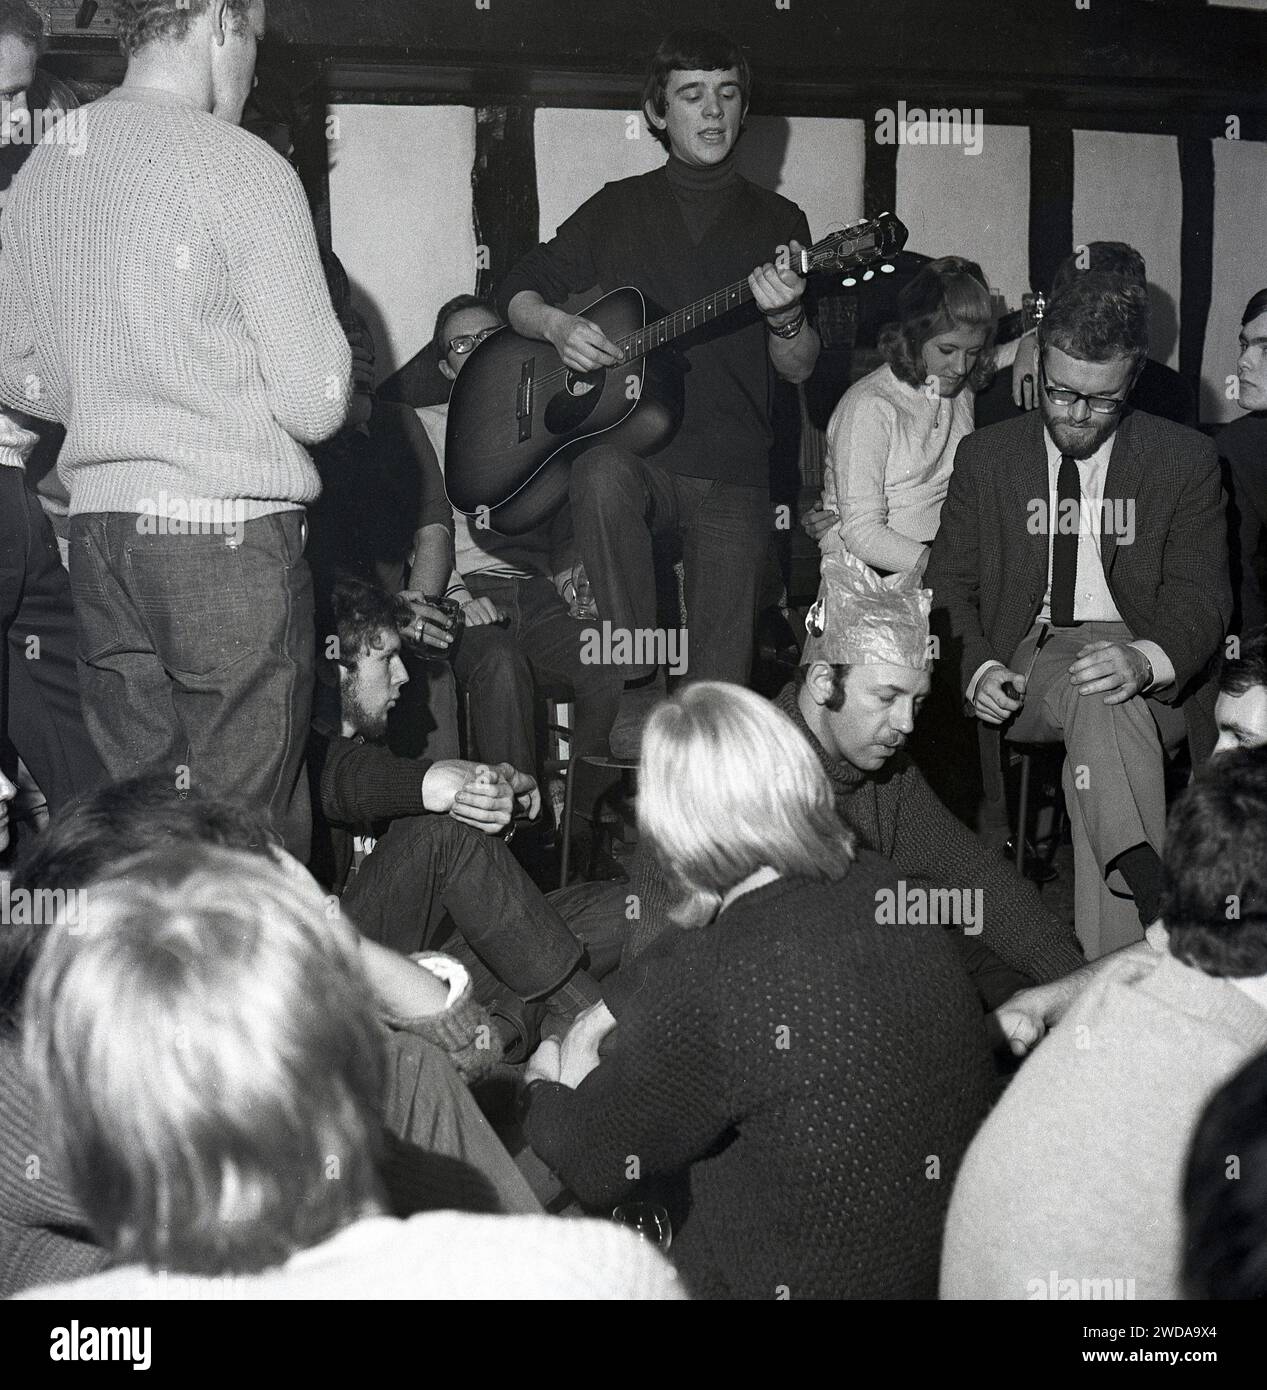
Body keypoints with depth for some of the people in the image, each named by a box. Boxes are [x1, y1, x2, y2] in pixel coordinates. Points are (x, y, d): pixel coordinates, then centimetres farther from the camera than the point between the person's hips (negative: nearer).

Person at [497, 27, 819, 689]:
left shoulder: (778, 221, 10)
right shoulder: (617, 207, 11)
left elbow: (798, 369, 4)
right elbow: (516, 291, 13)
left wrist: (785, 318, -19)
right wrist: (555, 324, -9)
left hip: (732, 479, 1)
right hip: (632, 453, 0)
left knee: (721, 681, -5)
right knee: (602, 476, -36)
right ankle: (634, 680, -27)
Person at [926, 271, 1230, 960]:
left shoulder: (1186, 459, 5)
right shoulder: (986, 455, 10)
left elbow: (1201, 594, -2)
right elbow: (951, 581, 11)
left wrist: (1146, 660, -25)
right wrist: (980, 666, -10)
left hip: (1149, 680, 0)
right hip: (1027, 665, 1)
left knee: (1106, 694, -37)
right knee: (1099, 700, -35)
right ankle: (1150, 893, -47)